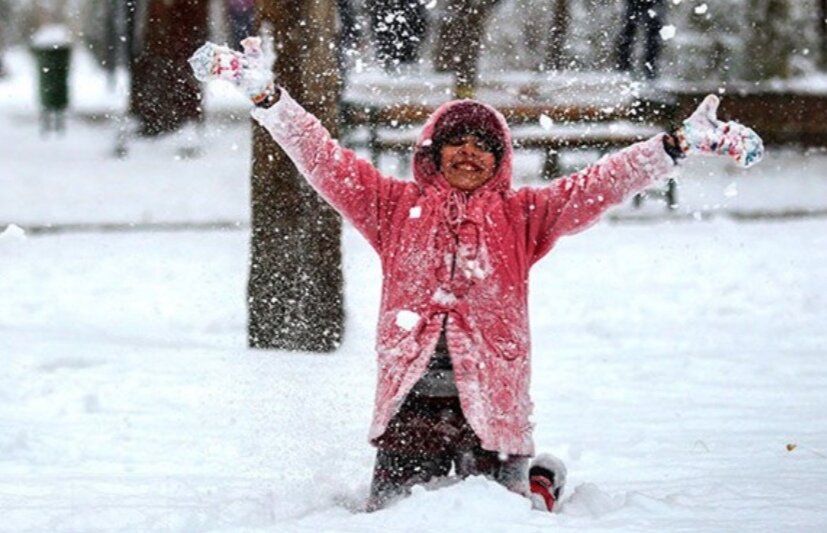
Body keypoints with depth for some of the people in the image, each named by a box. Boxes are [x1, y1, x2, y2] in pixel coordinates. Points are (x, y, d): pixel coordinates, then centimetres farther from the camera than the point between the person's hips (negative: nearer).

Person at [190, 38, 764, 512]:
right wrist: (265, 96, -2)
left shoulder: (521, 216, 8)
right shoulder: (398, 208, 9)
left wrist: (680, 144, -9)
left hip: (491, 405, -1)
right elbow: (322, 157, 6)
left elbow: (602, 184, 1)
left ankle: (539, 482, 35)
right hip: (410, 405, 1)